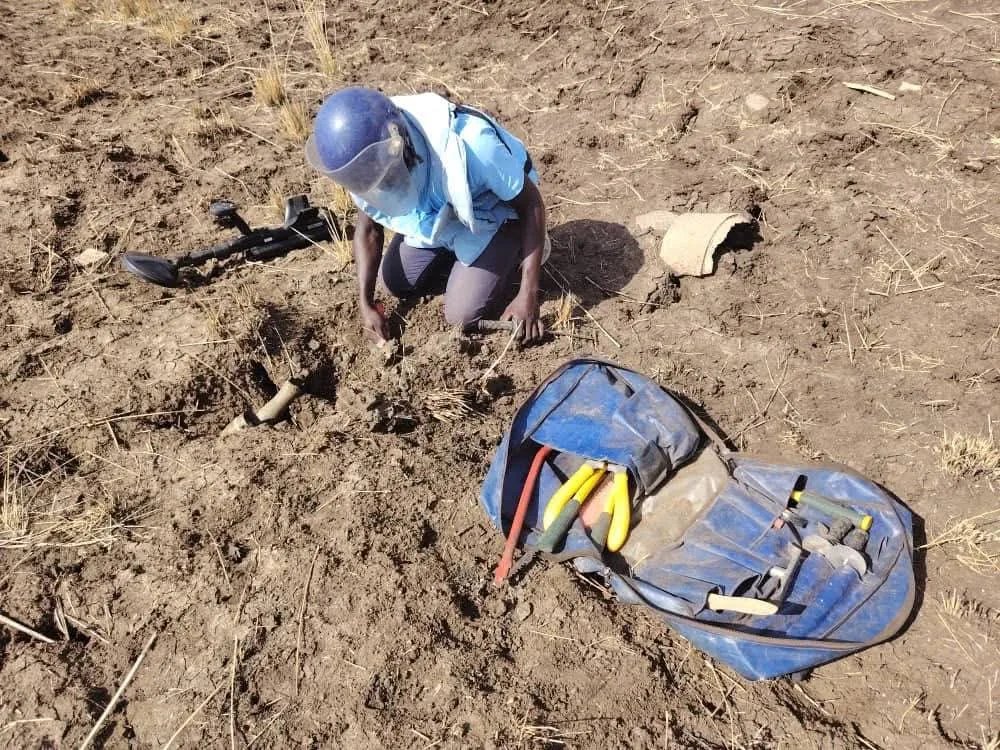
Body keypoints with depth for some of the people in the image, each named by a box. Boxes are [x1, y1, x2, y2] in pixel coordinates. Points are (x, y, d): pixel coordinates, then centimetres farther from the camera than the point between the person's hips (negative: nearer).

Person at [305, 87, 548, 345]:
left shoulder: (470, 145, -41)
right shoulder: (367, 164, -23)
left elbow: (532, 203, -28)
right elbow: (368, 229, -5)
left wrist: (528, 295, -31)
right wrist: (366, 303, -14)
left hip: (492, 213, -5)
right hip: (436, 213, 6)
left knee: (462, 314, -13)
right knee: (396, 284, 6)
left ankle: (517, 254, 9)